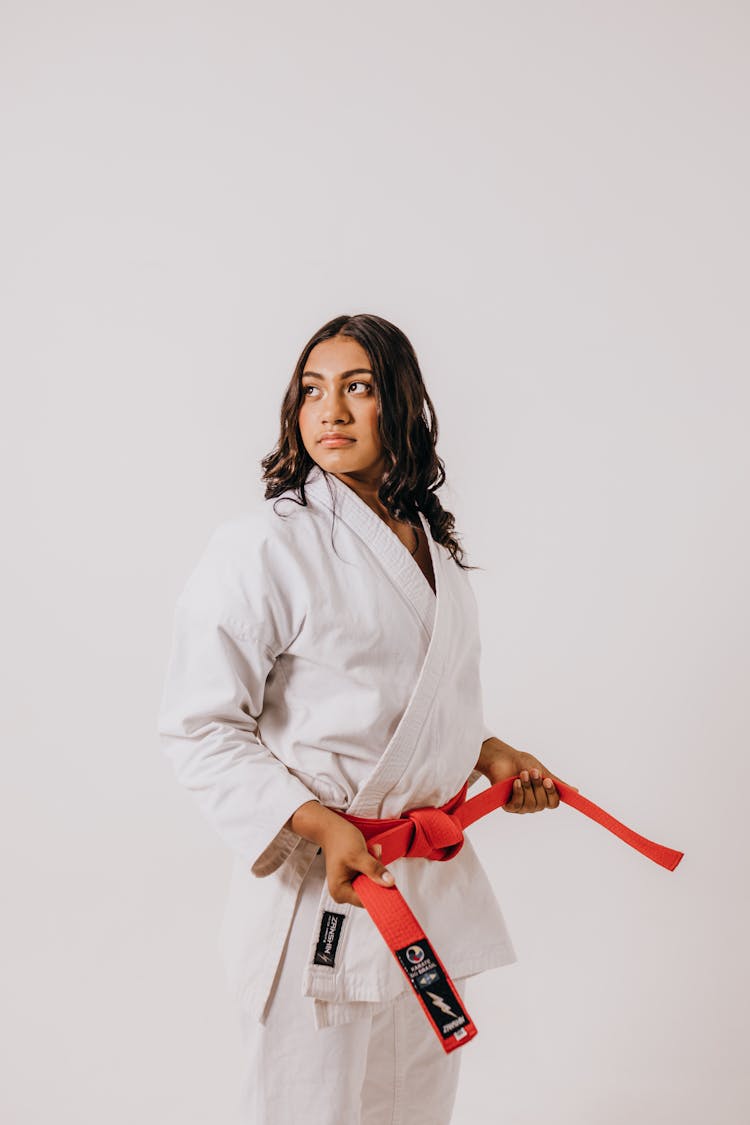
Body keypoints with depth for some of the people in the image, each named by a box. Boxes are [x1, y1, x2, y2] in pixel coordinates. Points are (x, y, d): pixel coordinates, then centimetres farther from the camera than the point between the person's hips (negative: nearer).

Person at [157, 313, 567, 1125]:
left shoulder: (430, 543, 9)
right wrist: (319, 825, -24)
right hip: (316, 888, -7)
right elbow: (198, 730, -16)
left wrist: (486, 753, 5)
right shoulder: (261, 546, -16)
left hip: (437, 883, 7)